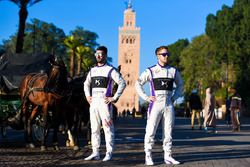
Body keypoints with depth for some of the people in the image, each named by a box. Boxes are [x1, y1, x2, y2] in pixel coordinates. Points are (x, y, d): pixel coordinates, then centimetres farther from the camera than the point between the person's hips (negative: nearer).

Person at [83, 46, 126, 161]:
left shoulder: (110, 70, -3)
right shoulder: (92, 70, 15)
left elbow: (122, 83, -8)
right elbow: (86, 84, 28)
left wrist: (115, 98, -12)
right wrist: (87, 96, 13)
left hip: (104, 102, -6)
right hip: (93, 102, 6)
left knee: (108, 128, -4)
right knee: (94, 128, 8)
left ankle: (109, 153, 1)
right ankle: (95, 153, 14)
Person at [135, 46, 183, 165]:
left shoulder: (173, 71, 9)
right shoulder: (150, 71, 0)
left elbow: (180, 85, 24)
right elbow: (138, 84, 5)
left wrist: (174, 97, 10)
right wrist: (146, 97, -2)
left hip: (169, 105, 3)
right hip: (156, 104, -3)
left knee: (168, 132, 6)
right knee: (150, 131, -6)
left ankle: (167, 156, 13)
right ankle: (148, 157, 1)